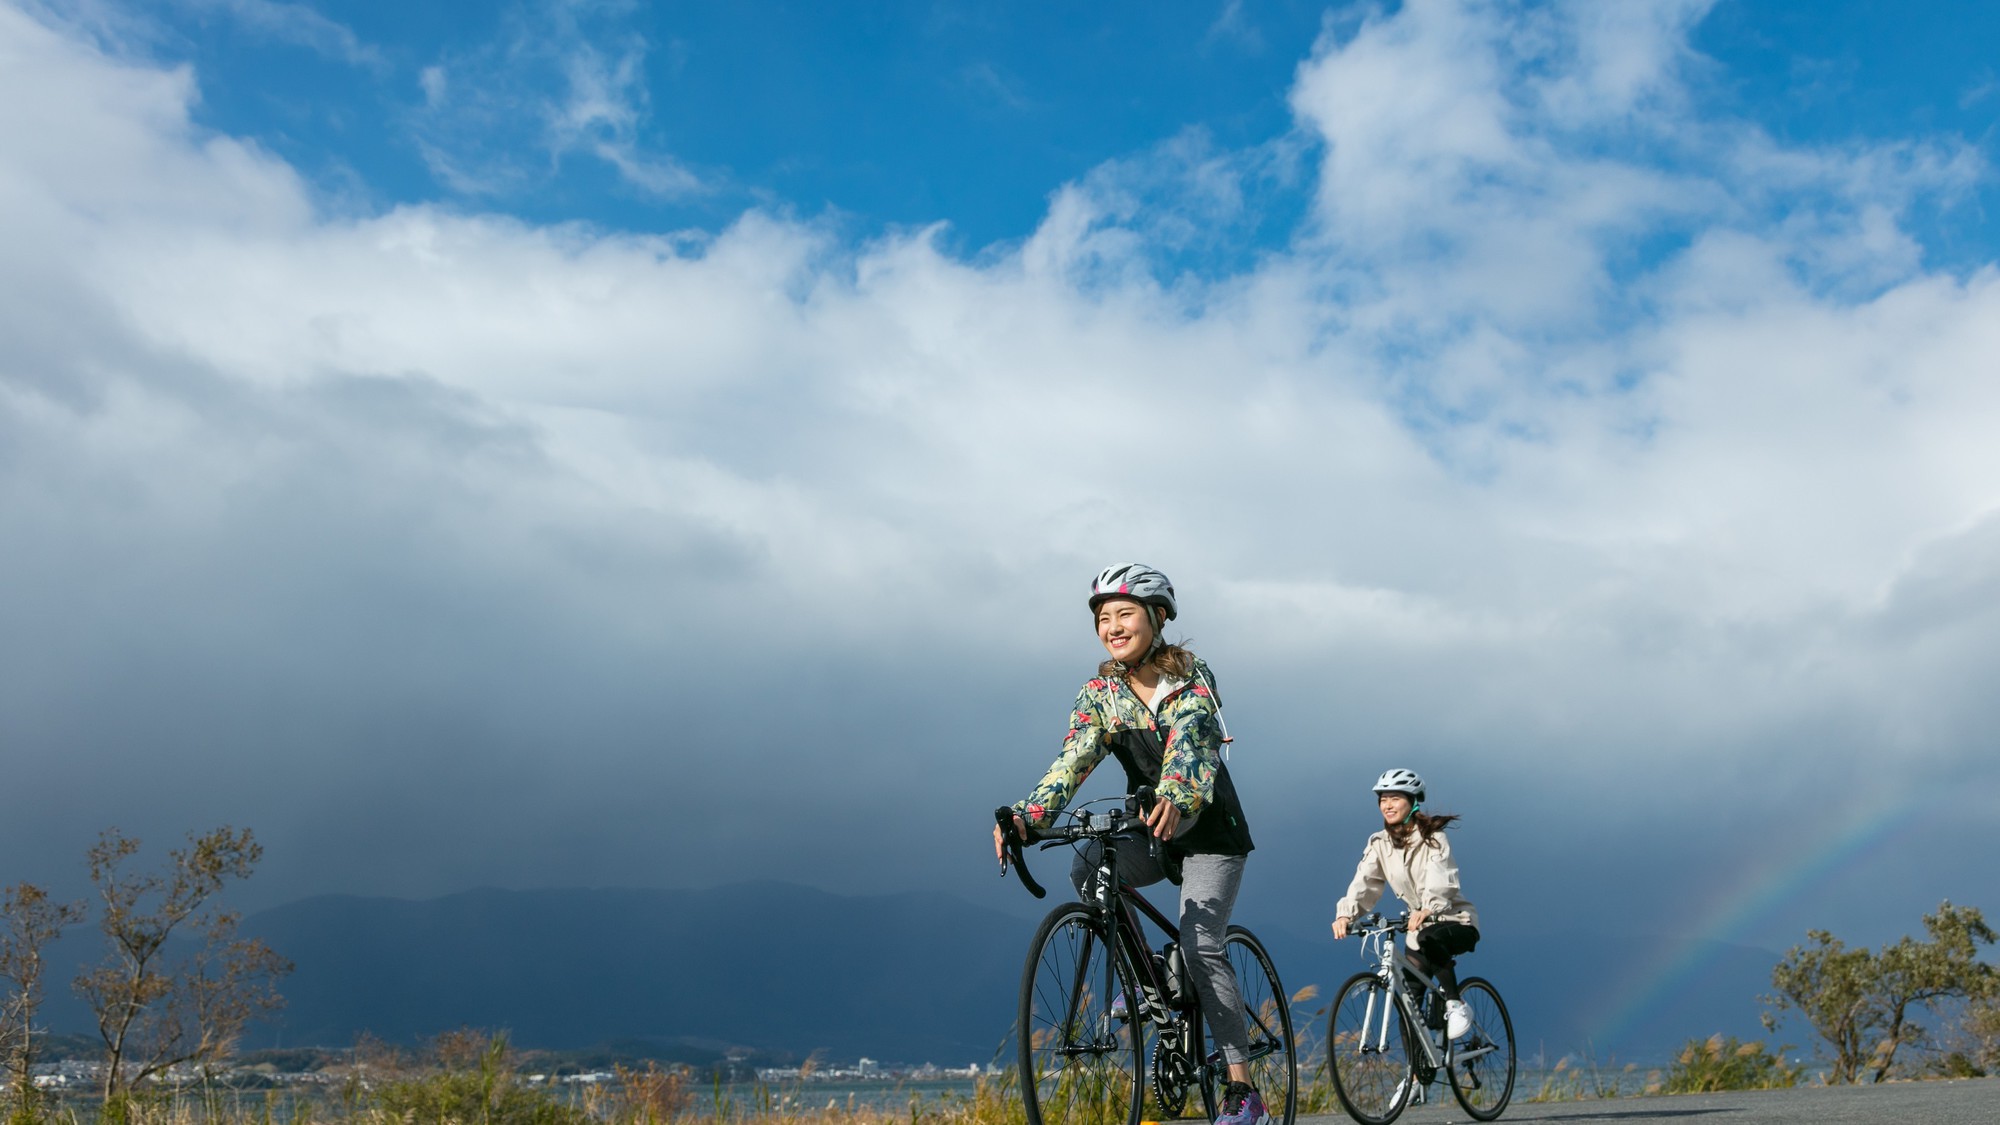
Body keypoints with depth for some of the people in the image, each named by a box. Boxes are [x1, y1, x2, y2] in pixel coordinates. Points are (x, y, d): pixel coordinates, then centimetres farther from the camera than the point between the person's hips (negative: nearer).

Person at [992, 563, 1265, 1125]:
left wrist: (1174, 798, -55)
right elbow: (1073, 761, -18)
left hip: (1209, 830, -4)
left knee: (1200, 948, -18)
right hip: (1149, 832, 4)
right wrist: (1027, 816, -37)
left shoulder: (1191, 678, -15)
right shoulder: (1099, 693, -4)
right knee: (1087, 870, -27)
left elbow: (1189, 744, -33)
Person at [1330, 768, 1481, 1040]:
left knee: (1429, 939, -38)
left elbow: (1441, 882, -32)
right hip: (1419, 926, 5)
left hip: (1456, 921, -5)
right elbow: (1364, 883, -15)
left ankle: (1455, 1005, -22)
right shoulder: (1379, 845, -2)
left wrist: (1428, 909, -52)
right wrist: (1345, 914, -34)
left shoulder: (1433, 841, -15)